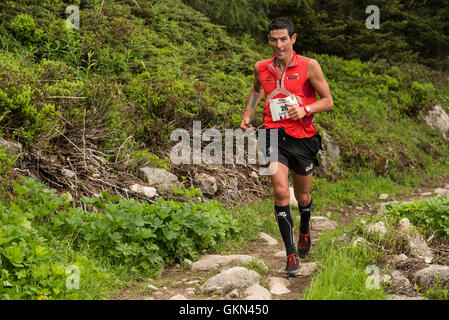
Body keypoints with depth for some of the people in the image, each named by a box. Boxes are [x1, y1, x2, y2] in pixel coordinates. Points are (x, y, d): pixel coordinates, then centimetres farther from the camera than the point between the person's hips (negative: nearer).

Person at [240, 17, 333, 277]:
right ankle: (292, 255, -10)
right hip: (275, 135, 1)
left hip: (303, 137, -1)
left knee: (303, 197, 13)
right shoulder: (261, 68, 4)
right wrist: (247, 115, 12)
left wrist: (305, 109, -19)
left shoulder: (309, 66, -6)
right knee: (281, 192, -17)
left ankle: (305, 229, 48)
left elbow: (328, 101, -2)